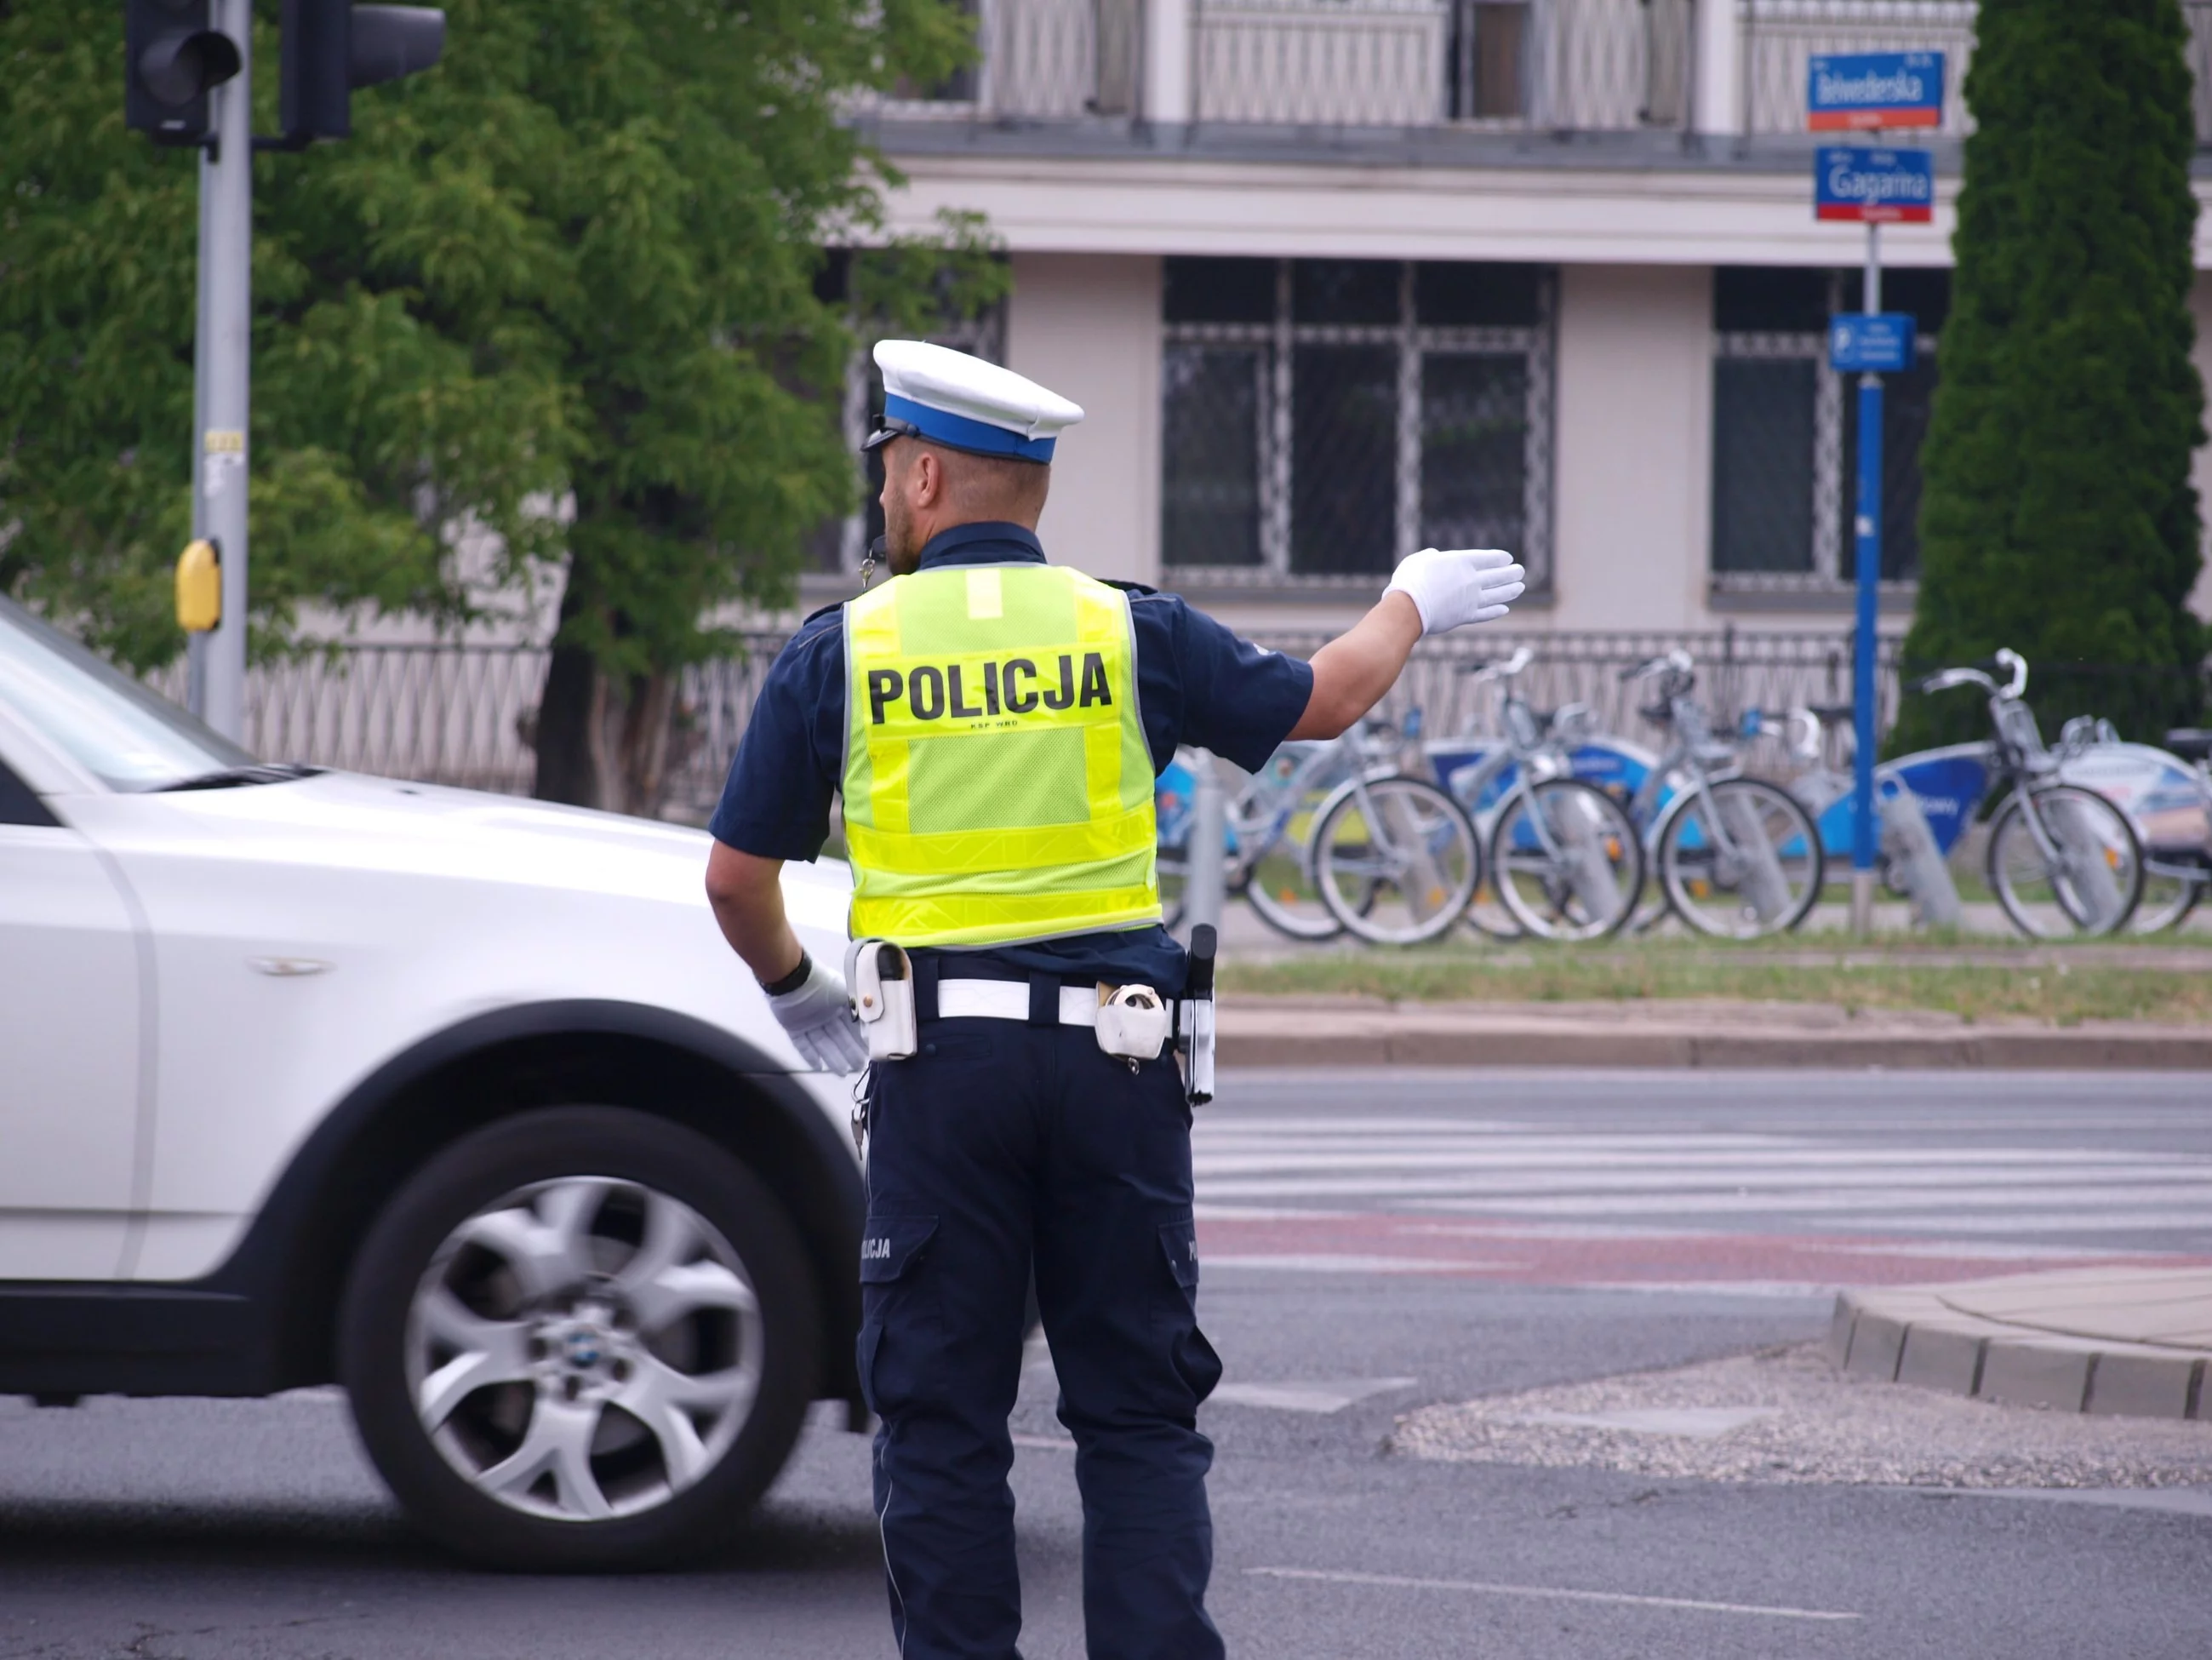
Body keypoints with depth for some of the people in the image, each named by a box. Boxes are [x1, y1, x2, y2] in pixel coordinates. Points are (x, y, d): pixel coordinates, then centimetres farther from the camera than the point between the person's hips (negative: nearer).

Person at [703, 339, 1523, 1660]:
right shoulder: (1127, 631, 3)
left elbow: (738, 873, 5)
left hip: (941, 1061, -1)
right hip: (1111, 1055, 1)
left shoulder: (842, 650, 1)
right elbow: (1319, 703, 15)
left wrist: (793, 986, 25)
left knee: (943, 1418, 5)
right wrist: (1410, 608, 35)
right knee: (1140, 1414, 6)